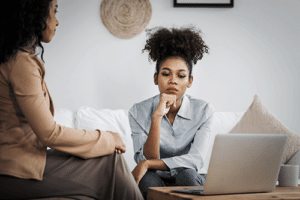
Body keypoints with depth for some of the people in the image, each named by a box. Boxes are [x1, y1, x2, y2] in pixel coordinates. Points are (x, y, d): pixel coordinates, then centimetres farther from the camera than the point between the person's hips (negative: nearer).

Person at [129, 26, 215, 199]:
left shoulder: (204, 111, -6)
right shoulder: (139, 112, -6)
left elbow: (196, 160, -16)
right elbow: (147, 159, -16)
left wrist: (148, 164, -25)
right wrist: (157, 117, -27)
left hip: (192, 182, 1)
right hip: (157, 180, 0)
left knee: (186, 174, -34)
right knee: (149, 179, -35)